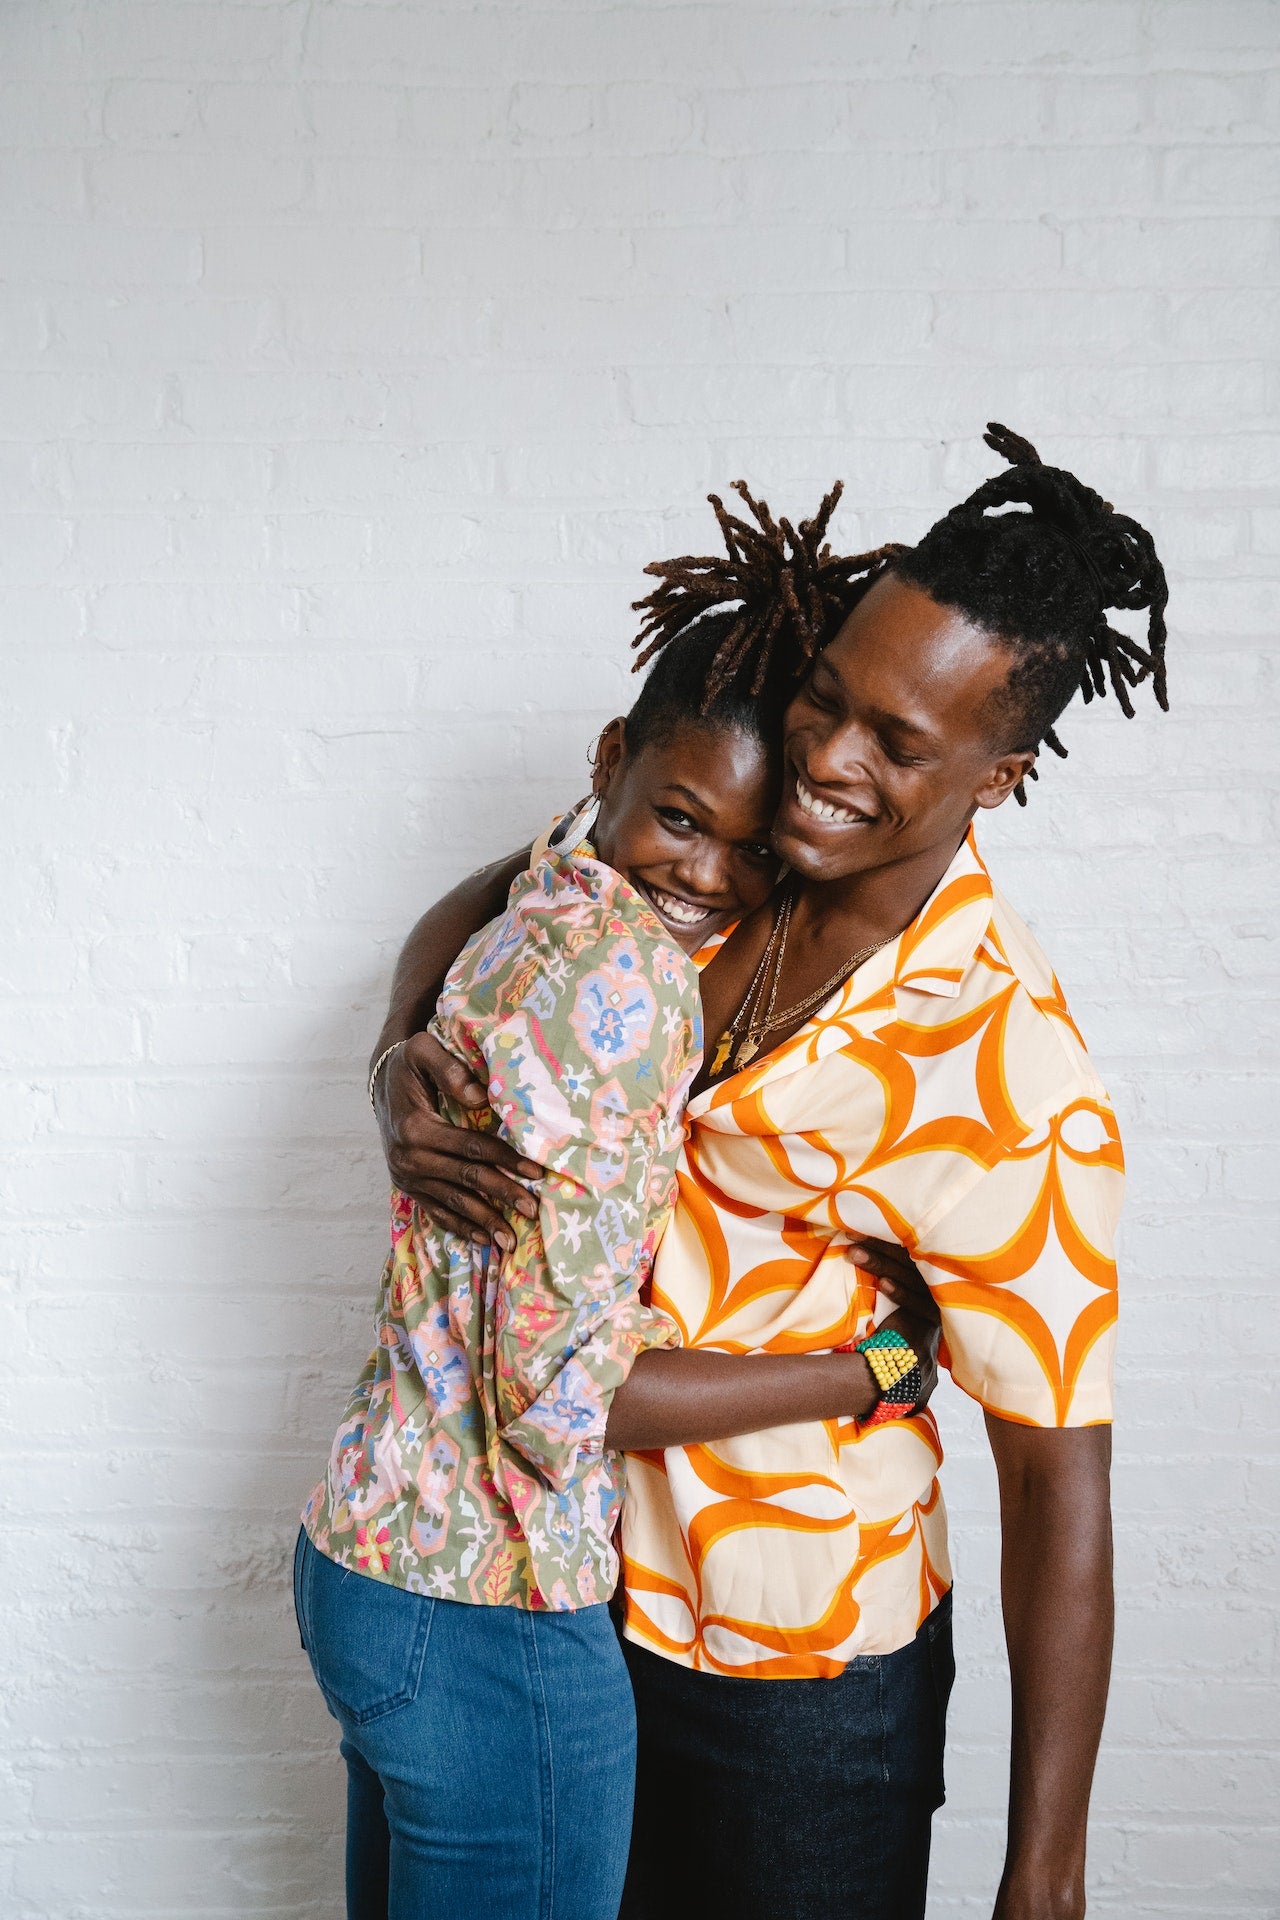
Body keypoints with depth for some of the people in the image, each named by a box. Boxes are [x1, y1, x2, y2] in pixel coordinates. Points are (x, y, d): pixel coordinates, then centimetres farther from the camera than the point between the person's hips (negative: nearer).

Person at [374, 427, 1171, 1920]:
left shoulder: (1009, 1085, -26)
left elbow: (1057, 1478, -20)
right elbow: (473, 915, 7)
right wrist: (402, 1072, -15)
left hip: (804, 1667, -5)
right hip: (592, 1582, 6)